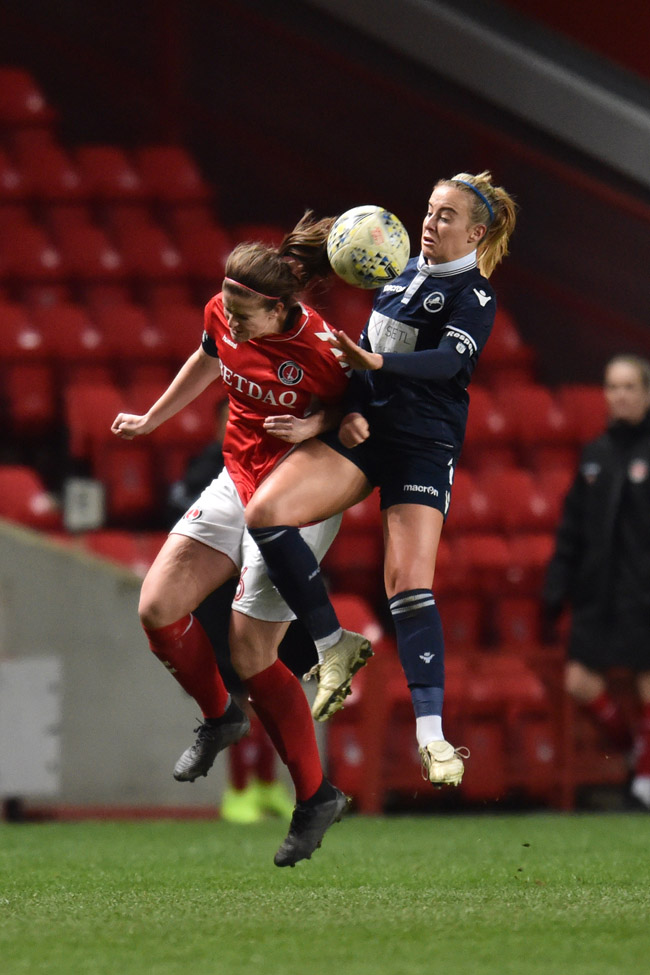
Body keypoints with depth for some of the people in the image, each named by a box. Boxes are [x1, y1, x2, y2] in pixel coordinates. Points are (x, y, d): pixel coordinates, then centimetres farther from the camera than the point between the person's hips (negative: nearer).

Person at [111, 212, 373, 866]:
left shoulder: (320, 353, -26)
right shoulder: (223, 315, -7)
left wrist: (317, 426, -28)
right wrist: (151, 420, 27)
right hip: (236, 484, 7)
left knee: (251, 656, -7)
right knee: (158, 608, -3)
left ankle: (316, 797, 9)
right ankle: (219, 717, 24)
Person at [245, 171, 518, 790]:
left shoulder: (473, 297, -6)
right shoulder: (404, 271, 13)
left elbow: (451, 359, -24)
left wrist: (377, 363, -39)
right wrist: (352, 409, 2)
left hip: (424, 447, -6)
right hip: (363, 431, 6)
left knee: (409, 584, -16)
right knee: (264, 512, -16)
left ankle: (430, 734, -16)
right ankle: (333, 647, -7)